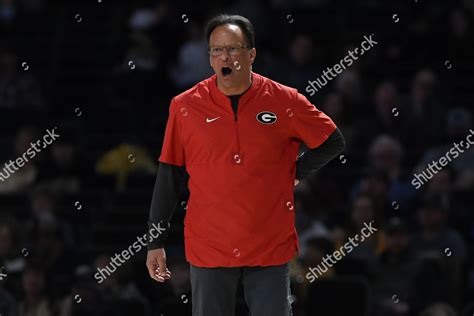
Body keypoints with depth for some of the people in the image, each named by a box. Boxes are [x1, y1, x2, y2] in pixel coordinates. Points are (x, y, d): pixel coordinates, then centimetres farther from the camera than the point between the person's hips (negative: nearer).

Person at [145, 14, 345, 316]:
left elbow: (333, 142, 12)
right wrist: (156, 242, 4)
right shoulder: (185, 106, 0)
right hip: (208, 250, 0)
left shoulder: (285, 102, -1)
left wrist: (296, 173, 2)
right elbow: (170, 175, 5)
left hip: (271, 247, 0)